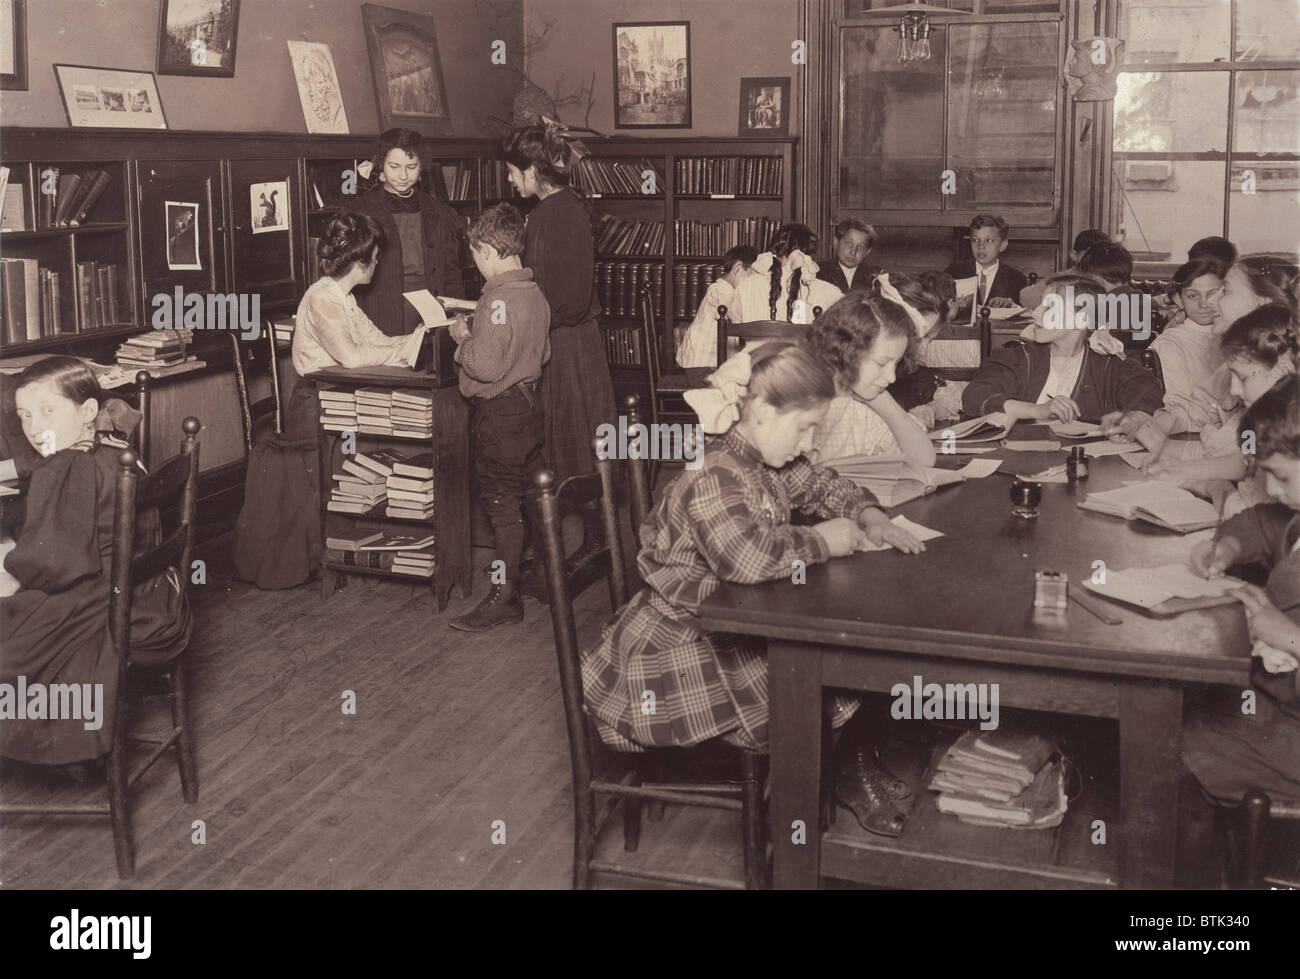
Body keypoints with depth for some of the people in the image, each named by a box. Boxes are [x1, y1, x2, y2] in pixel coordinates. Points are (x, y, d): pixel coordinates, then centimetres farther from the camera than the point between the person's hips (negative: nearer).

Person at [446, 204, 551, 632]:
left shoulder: (500, 300, -21)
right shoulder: (535, 292, 8)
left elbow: (487, 365, -27)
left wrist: (463, 338, -9)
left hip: (498, 412, -9)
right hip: (529, 401, 9)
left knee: (503, 504, -2)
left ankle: (504, 596, 5)